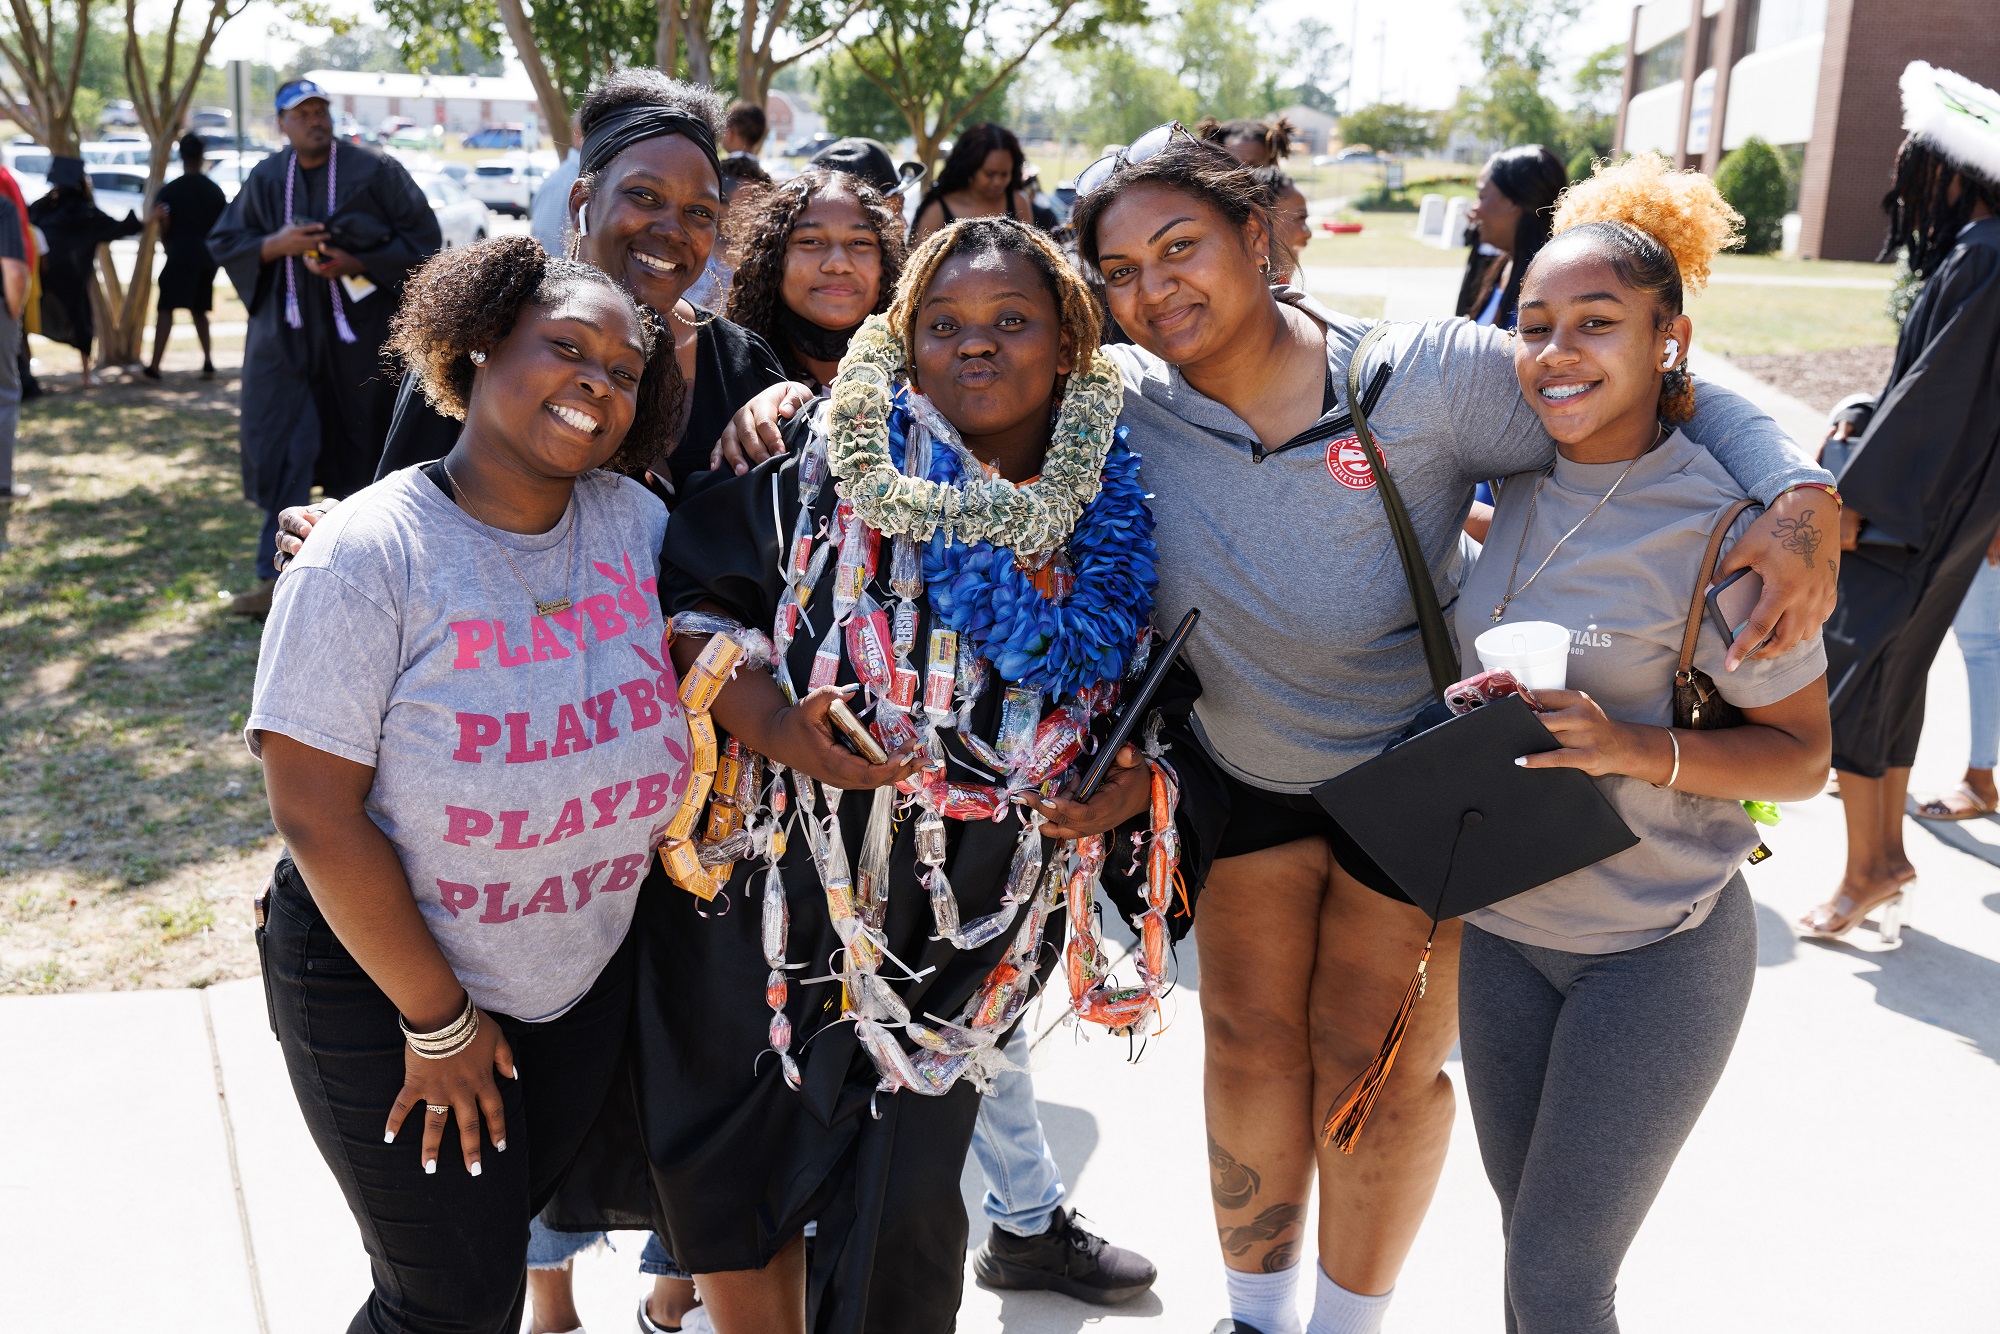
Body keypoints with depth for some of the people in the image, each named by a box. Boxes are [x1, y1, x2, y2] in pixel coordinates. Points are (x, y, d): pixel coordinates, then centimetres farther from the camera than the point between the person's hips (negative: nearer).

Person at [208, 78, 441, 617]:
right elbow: (222, 243, 10)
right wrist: (277, 244, -10)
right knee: (278, 445, -3)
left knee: (359, 449, 6)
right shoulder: (266, 179, 7)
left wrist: (357, 264, -17)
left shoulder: (374, 171, -4)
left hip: (359, 333, -3)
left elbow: (423, 238, -6)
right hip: (287, 334, 3)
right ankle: (277, 578, 1)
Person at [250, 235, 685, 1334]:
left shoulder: (636, 523, -5)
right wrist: (436, 1019, -14)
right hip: (381, 977, -4)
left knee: (510, 1221, 22)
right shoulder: (369, 553, -19)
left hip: (588, 971, 5)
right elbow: (315, 815, -19)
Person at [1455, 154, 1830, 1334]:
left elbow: (1804, 754, -14)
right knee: (1527, 1228, 21)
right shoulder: (1524, 487, -3)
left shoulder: (1722, 525, -20)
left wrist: (1632, 747, -27)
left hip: (1654, 948, -5)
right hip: (1503, 920, 5)